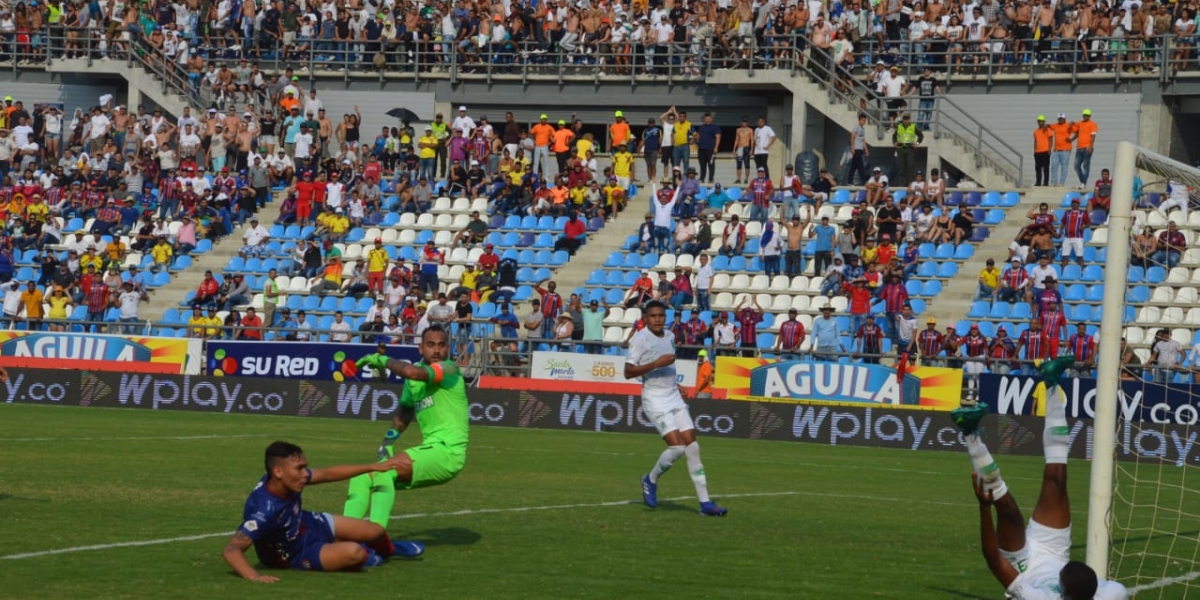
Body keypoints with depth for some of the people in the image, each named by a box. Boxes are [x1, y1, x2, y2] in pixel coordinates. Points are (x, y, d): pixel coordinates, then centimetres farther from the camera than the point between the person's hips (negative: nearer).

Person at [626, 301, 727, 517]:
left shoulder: (669, 337, 13)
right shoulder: (640, 339, -10)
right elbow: (628, 372, -15)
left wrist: (676, 386, 15)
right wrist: (656, 364, -24)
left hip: (674, 398, 7)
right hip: (655, 400, -7)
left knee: (692, 446, -1)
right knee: (677, 446, -19)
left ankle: (705, 503, 1)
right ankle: (651, 480, 9)